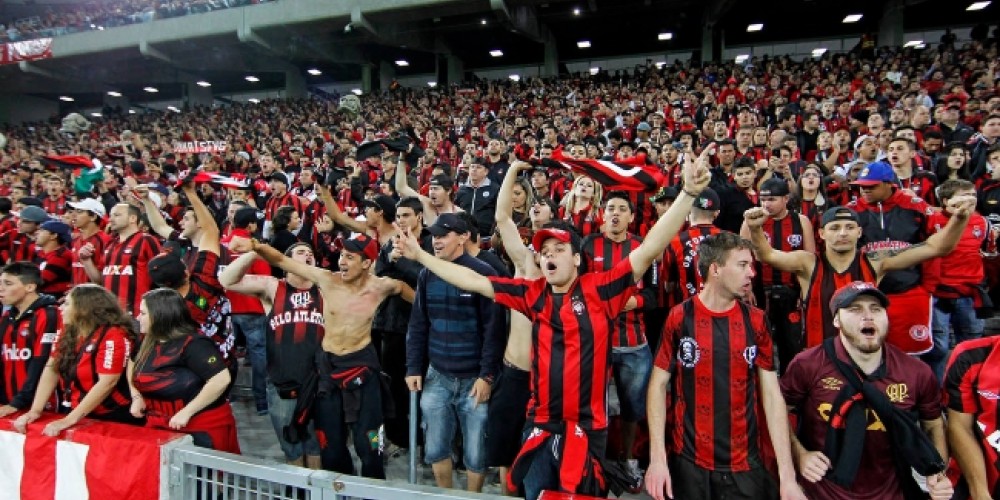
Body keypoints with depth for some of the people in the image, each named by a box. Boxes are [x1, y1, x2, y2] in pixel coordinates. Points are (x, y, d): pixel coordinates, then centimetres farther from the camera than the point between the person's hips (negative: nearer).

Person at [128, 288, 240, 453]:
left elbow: (221, 379, -31)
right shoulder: (148, 342, 4)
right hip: (162, 426, 8)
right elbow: (133, 364, 24)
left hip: (201, 428, -8)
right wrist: (136, 396, 7)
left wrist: (187, 412, -27)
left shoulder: (193, 344, -22)